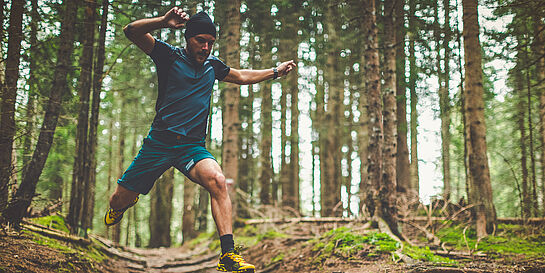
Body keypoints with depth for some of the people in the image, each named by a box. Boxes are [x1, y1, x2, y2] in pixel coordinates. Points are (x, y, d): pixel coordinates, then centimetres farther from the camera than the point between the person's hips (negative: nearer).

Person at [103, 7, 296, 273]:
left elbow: (242, 76, 33)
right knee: (119, 201, 4)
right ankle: (122, 207, 46)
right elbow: (131, 31, -14)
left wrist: (275, 71, 33)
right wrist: (164, 22, -29)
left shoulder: (213, 65, 13)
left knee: (217, 180, -30)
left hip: (193, 147, 2)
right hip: (159, 142, -2)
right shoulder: (170, 55, -1)